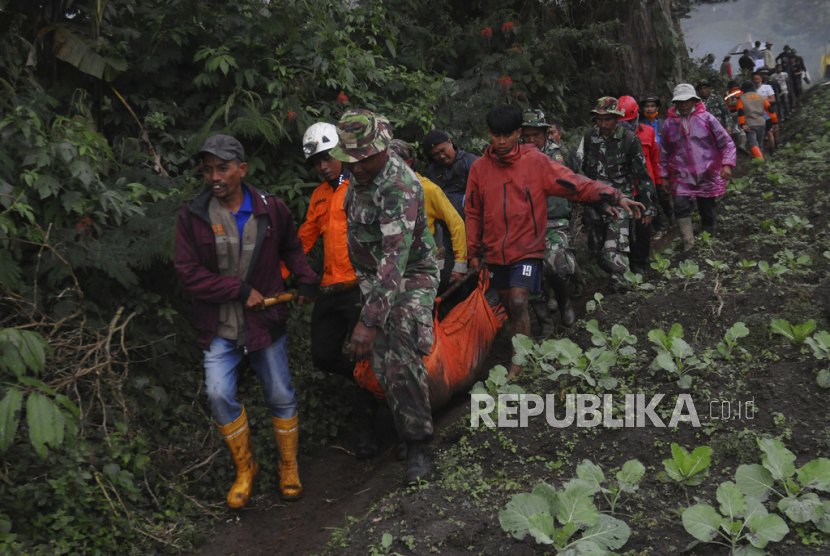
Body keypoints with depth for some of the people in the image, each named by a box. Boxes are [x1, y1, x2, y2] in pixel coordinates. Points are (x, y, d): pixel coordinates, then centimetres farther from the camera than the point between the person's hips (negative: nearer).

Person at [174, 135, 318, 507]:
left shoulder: (270, 209, -2)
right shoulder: (193, 215, -6)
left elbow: (291, 247, 16)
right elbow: (187, 273, -8)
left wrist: (305, 278, 2)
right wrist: (239, 290, -14)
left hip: (264, 321, 1)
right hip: (219, 328, 0)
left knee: (280, 396, 7)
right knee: (219, 395, -12)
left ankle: (289, 465, 30)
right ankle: (245, 467, 14)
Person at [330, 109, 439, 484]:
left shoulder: (399, 187, -29)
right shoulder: (361, 174, -1)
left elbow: (394, 260, -38)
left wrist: (369, 321, -44)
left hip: (411, 277, -8)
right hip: (371, 278, 8)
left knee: (401, 358, -20)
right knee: (381, 361, 3)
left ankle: (417, 446, -6)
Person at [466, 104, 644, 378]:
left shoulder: (535, 161, -6)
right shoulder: (479, 167, 3)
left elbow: (574, 183, -11)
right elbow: (473, 213, 10)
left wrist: (614, 195, -22)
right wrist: (473, 251, 10)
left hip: (527, 250, -4)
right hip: (495, 251, 4)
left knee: (519, 304, -15)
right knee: (508, 305, 14)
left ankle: (517, 366, -4)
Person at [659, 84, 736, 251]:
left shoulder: (706, 118, -1)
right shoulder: (669, 124, 5)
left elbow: (726, 143, 2)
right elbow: (664, 152, 15)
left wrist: (727, 164, -11)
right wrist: (664, 175, 14)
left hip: (708, 175, 0)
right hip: (682, 176, 1)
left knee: (709, 212, 8)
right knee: (681, 206, -21)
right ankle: (688, 244, -14)